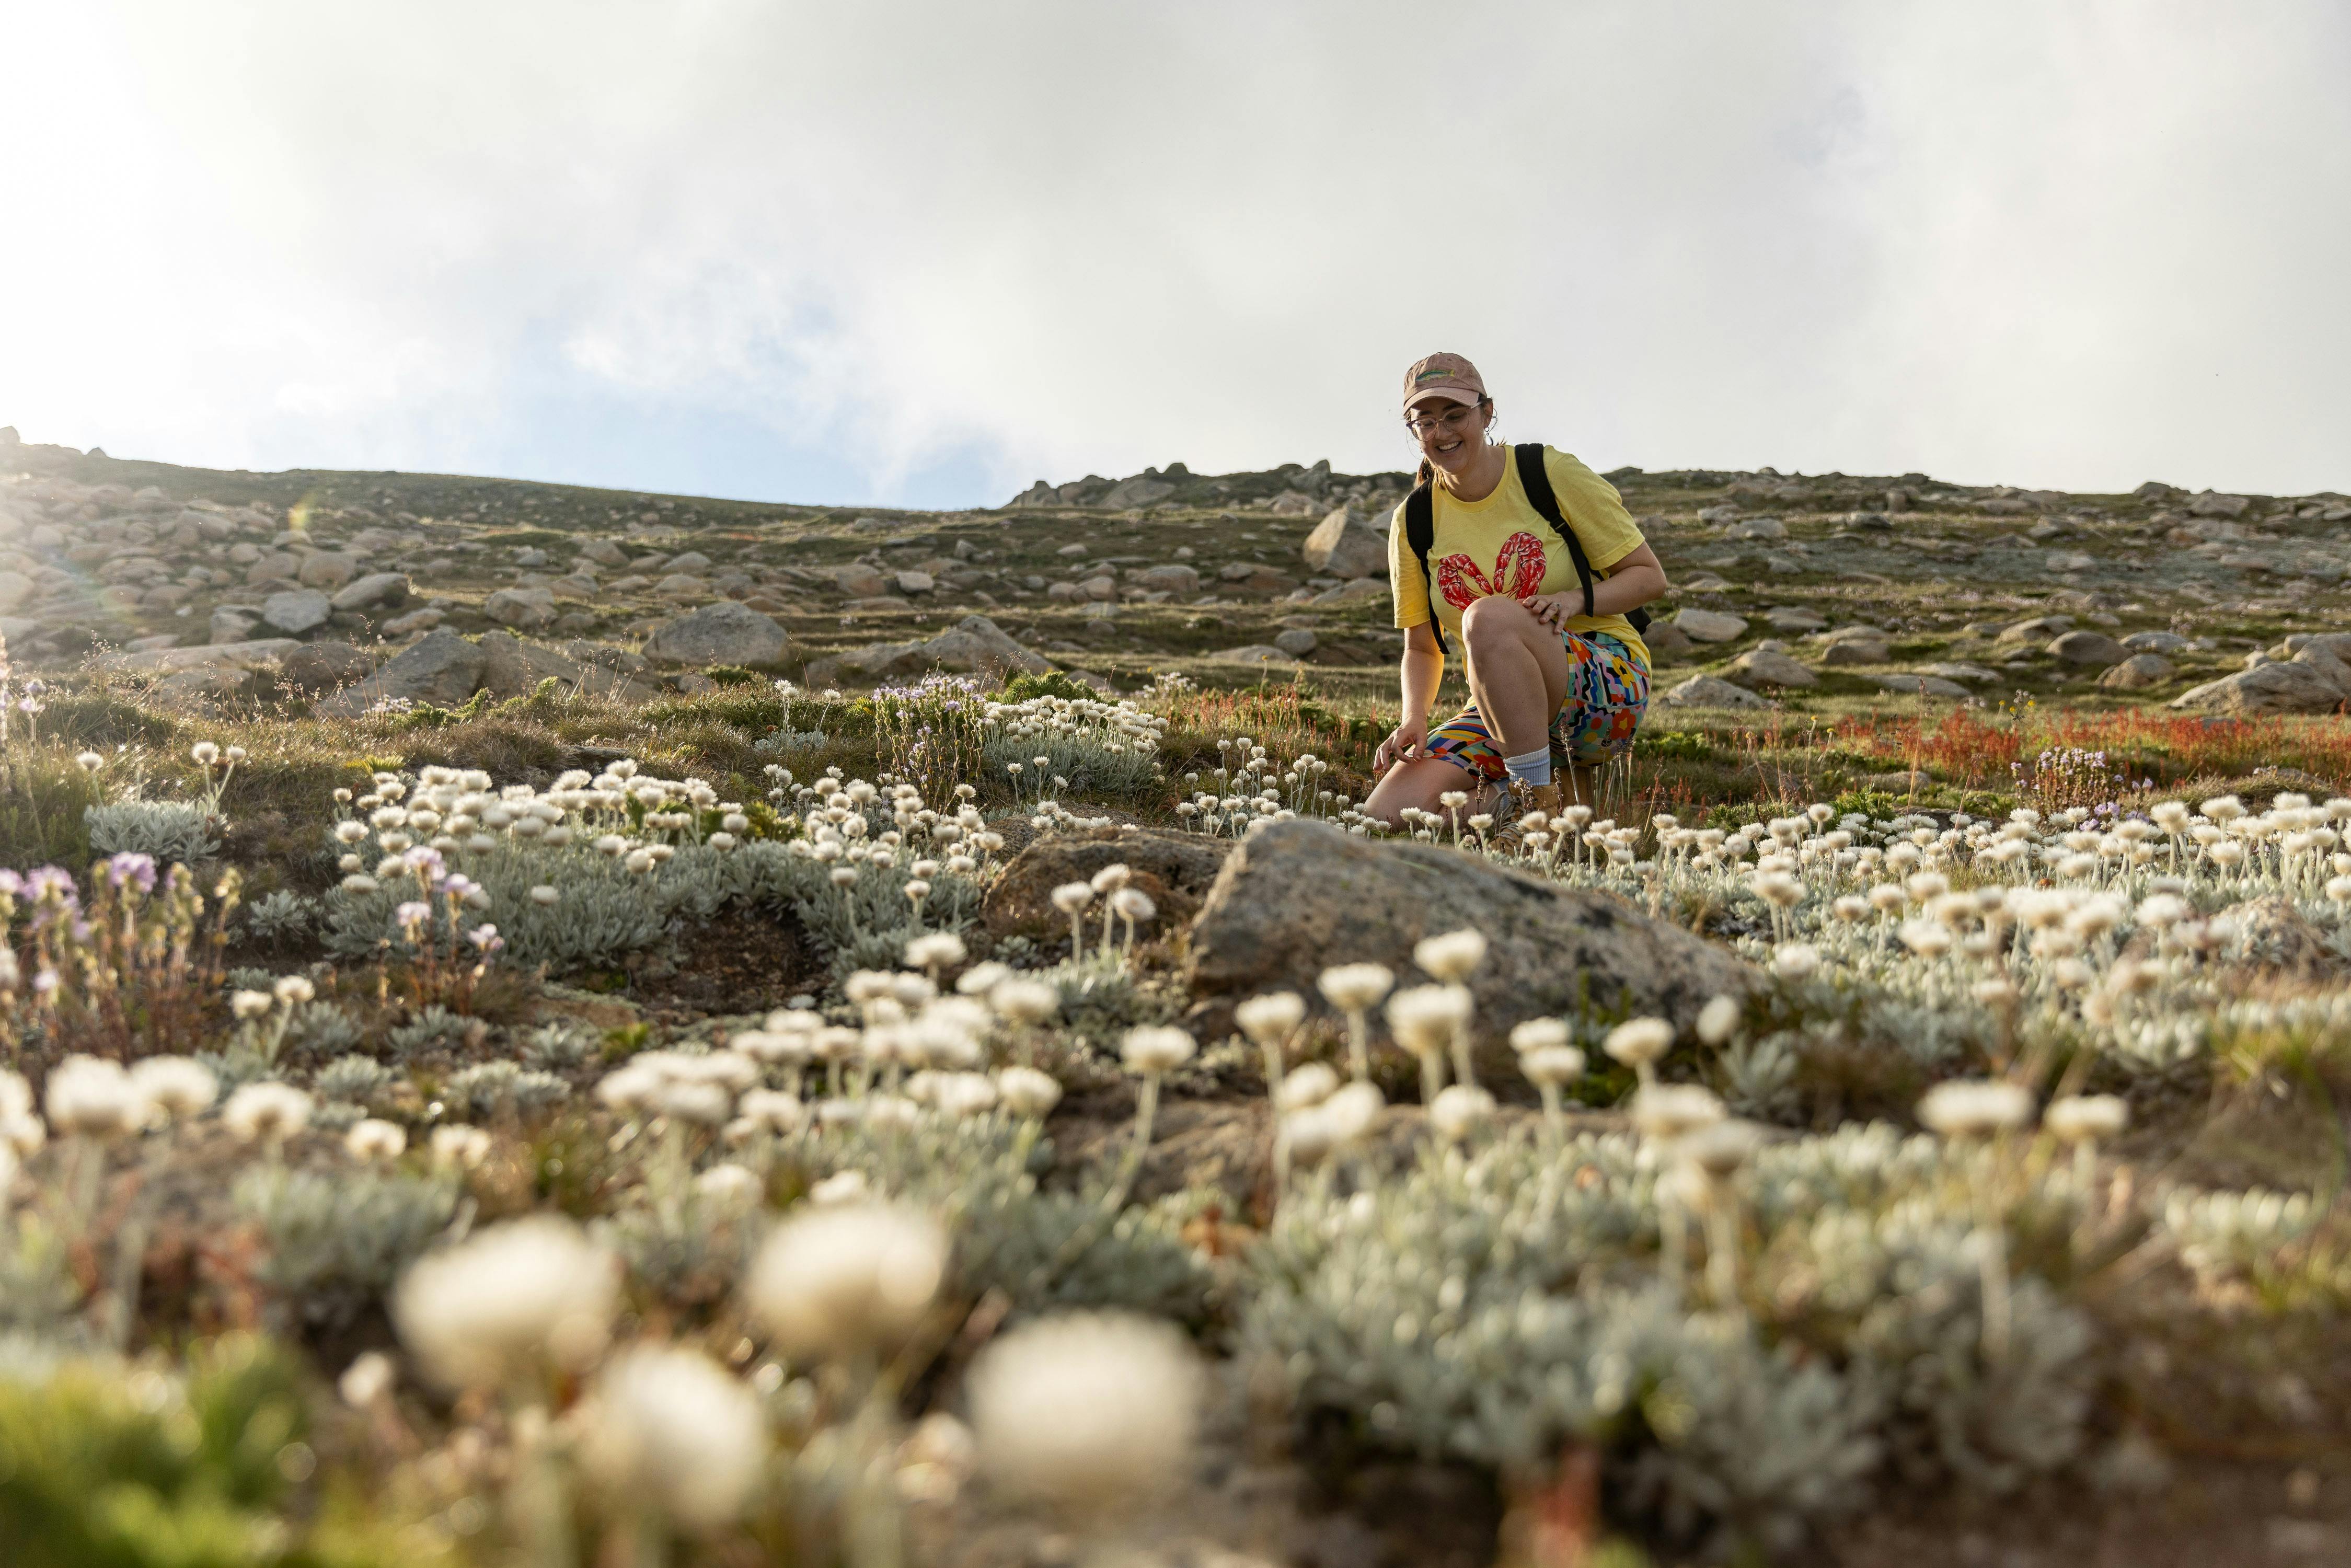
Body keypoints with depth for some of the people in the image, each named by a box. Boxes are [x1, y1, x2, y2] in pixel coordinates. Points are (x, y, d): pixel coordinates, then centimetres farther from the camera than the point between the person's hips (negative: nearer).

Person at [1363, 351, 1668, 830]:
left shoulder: (1553, 475, -6)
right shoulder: (1413, 523, 4)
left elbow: (1649, 576, -2)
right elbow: (1421, 647, 13)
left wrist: (1577, 599, -21)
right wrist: (1414, 718, -7)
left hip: (1610, 682, -4)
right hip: (1504, 709, 4)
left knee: (1486, 616, -36)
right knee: (1385, 816, -21)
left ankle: (1538, 798, -24)